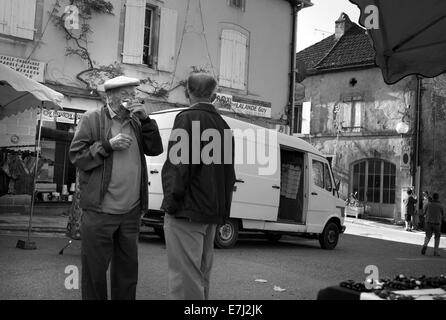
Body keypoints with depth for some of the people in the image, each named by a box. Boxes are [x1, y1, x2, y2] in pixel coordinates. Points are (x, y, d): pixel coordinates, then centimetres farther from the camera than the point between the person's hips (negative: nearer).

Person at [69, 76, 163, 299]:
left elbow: (156, 150, 6)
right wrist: (108, 145, -16)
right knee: (94, 267, 4)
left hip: (131, 211, 5)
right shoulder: (91, 120, -1)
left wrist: (145, 120, -4)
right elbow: (76, 155, -5)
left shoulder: (136, 122, 13)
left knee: (127, 268, 15)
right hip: (99, 211, -5)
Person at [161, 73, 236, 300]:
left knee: (185, 280, -5)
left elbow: (180, 165, -19)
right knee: (200, 277, 17)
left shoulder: (187, 119, -10)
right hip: (212, 213, 8)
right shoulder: (223, 125, 15)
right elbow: (229, 174, 18)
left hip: (187, 211, -8)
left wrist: (171, 202, -11)